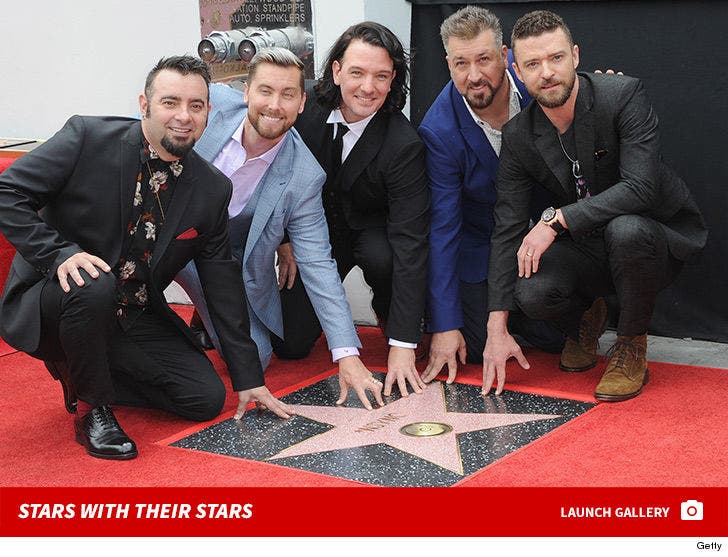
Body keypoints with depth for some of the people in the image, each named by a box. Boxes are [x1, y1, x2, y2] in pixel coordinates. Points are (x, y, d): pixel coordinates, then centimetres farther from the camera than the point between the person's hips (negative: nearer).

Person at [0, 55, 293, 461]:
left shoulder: (213, 190, -1)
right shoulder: (88, 137, -13)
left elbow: (223, 285, 4)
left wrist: (249, 378, 4)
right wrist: (59, 253, -29)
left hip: (134, 320, 5)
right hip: (52, 296, -5)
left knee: (206, 398, -7)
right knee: (94, 285, -37)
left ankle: (79, 373, 13)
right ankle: (90, 407, -12)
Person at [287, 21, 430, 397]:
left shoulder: (404, 145, -28)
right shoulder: (305, 106, -18)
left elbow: (410, 243, -32)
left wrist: (403, 345, -36)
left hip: (370, 230, -2)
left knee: (382, 256, -38)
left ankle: (390, 318, -2)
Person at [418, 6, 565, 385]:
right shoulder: (439, 130, -25)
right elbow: (441, 228, -22)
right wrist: (444, 325, -24)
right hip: (478, 243, -2)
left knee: (556, 337, -8)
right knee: (475, 349, -8)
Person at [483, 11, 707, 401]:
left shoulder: (623, 95, -19)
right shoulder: (519, 136, -7)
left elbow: (640, 187, -29)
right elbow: (507, 230, -8)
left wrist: (557, 220, -33)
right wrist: (497, 329, -14)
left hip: (658, 240, -3)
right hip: (584, 250, 3)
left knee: (626, 229, -38)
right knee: (531, 292, -27)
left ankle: (631, 346, -12)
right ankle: (583, 321, 12)